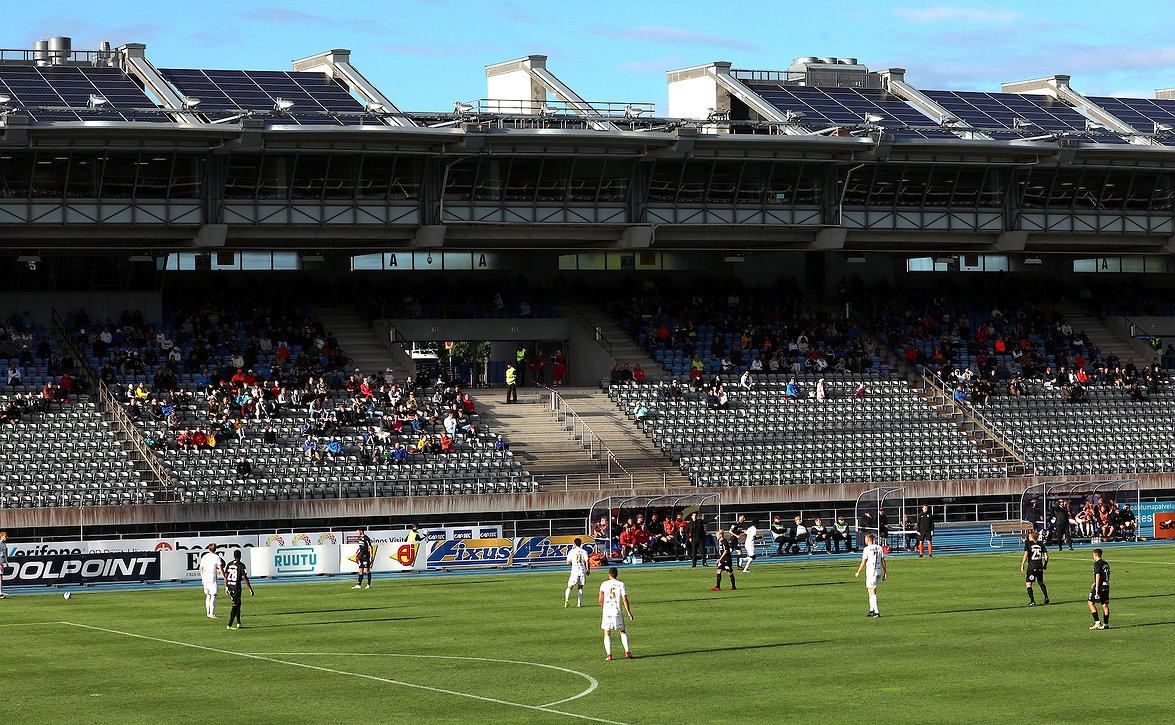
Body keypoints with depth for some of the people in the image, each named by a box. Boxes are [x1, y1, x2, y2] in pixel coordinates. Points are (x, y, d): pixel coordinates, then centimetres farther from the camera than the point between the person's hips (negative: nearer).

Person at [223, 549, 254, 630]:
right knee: (235, 606, -2)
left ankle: (238, 623, 21)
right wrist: (250, 589, -9)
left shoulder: (229, 564, 8)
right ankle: (230, 625, -5)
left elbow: (225, 576, 13)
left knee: (238, 604, 19)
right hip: (236, 587, -7)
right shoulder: (241, 565, -10)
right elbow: (245, 578, -13)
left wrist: (226, 588, 23)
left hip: (229, 587, 7)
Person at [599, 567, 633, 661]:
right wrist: (629, 612, 3)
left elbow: (600, 600, -2)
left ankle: (609, 654, -7)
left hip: (607, 611, 0)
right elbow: (625, 599, -3)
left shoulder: (604, 584, 2)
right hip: (617, 611, 0)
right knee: (622, 632, 15)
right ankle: (627, 652, 6)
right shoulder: (621, 584, 0)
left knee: (607, 634, 4)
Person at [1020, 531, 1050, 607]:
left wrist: (1022, 565, -7)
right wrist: (1045, 564, 17)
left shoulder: (1028, 544, -4)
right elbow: (1046, 555, 5)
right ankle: (1046, 597, 15)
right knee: (1041, 582, 24)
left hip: (1032, 566, -5)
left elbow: (1026, 554, -13)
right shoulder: (1040, 544, 8)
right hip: (1040, 566, 5)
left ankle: (1032, 601, -8)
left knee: (1028, 584, 1)